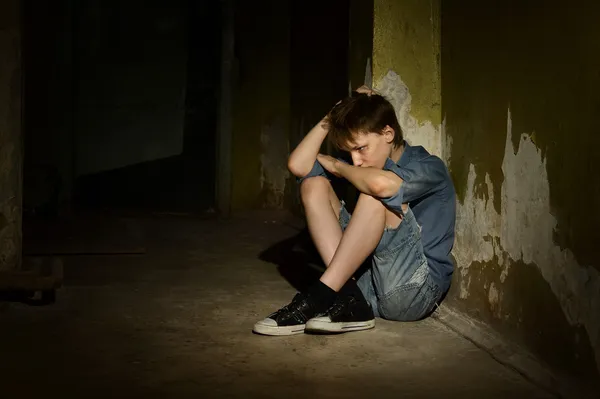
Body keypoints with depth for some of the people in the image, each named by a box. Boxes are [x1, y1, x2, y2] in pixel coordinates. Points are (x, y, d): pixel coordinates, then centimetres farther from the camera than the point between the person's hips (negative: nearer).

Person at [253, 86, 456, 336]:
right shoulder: (366, 170, 12)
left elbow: (381, 184, -32)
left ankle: (320, 296, -24)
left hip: (415, 291, -7)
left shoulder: (428, 167, -7)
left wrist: (336, 166, -12)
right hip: (369, 282, 7)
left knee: (377, 195, -26)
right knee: (314, 185, 0)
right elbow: (298, 165, 3)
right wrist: (334, 115, 1)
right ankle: (349, 299, -17)